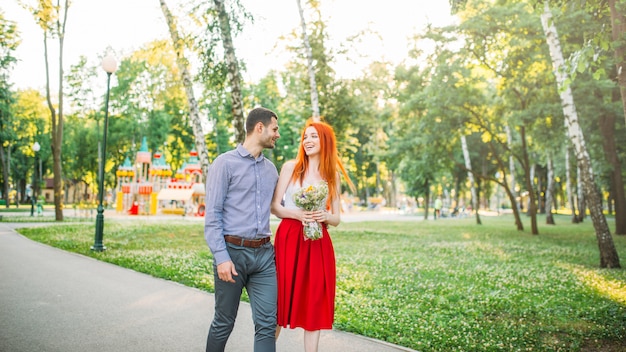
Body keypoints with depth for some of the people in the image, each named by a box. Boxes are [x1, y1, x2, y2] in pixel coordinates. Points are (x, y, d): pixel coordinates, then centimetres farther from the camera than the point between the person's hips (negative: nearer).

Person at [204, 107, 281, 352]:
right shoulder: (225, 163, -4)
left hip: (264, 254, 5)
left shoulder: (271, 169, 15)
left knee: (267, 324, 0)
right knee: (223, 323, 8)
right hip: (233, 251, -5)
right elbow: (212, 215, -9)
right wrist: (221, 257, -16)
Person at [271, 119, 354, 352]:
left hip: (318, 243, 2)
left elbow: (336, 219, 10)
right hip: (289, 239, -2)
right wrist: (298, 214, -18)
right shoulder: (291, 167, 2)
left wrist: (325, 216, -12)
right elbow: (274, 206, -1)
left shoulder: (333, 175, 9)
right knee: (282, 299, 3)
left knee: (314, 303, 4)